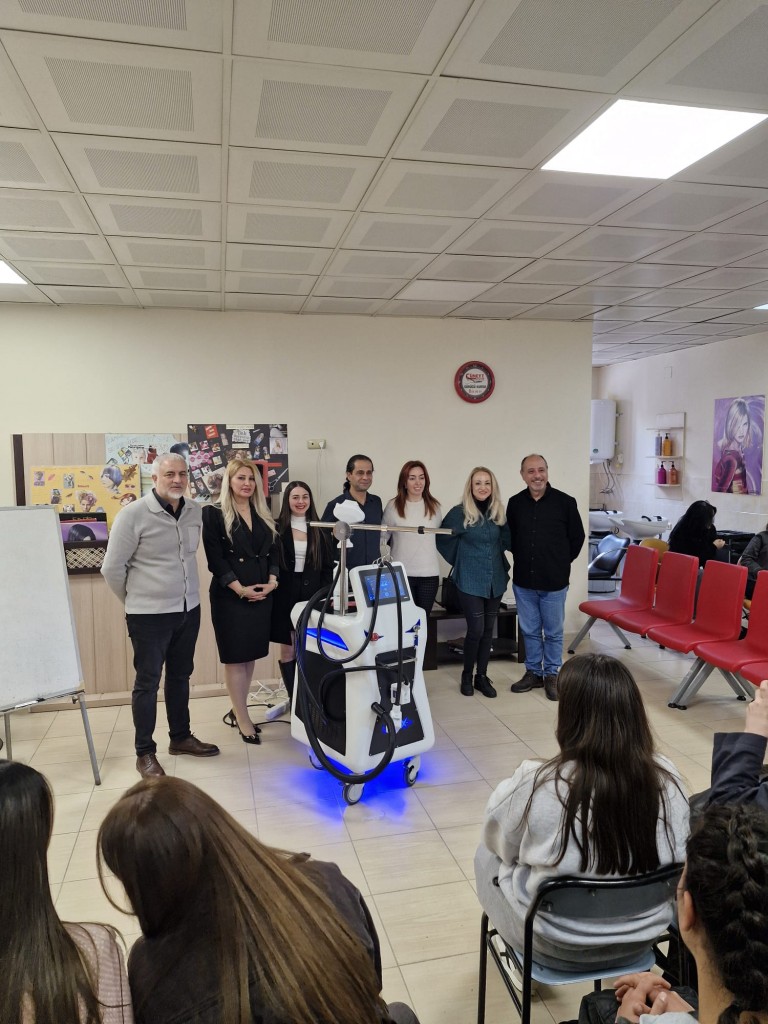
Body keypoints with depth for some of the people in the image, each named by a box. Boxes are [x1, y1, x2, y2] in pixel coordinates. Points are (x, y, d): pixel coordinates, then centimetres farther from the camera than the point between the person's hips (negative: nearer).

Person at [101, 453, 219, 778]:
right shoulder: (133, 514, -14)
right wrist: (137, 601, 2)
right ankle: (145, 753, 19)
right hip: (149, 614, -5)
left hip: (189, 609, 6)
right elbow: (112, 568, -7)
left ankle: (181, 737, 34)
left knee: (180, 676, 18)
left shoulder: (195, 512, 2)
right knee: (148, 682, 5)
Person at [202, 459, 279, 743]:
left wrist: (272, 581, -3)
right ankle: (243, 719, 8)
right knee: (235, 658, 0)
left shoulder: (263, 515, 13)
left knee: (251, 655, 11)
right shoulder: (214, 514, -5)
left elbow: (273, 551, 13)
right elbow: (215, 558, -11)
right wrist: (240, 589, -16)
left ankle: (238, 710, 25)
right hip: (231, 596, -6)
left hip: (262, 595, 6)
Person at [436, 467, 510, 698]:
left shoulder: (499, 513, 3)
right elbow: (442, 540, -2)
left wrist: (497, 560, 5)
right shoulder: (459, 513, -9)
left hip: (496, 580, 4)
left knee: (488, 629, 9)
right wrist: (460, 561, 1)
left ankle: (482, 676, 22)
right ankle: (467, 675, 14)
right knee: (476, 629, -6)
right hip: (470, 581, -4)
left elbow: (507, 540, 16)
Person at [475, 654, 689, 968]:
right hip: (641, 935, 4)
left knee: (487, 854, 22)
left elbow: (499, 841, -9)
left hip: (558, 942, -4)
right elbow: (678, 856, -1)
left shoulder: (537, 784, -28)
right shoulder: (666, 778, -17)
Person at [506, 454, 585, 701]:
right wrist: (523, 561, 10)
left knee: (553, 632, 9)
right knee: (529, 630, 15)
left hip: (554, 582, -2)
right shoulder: (515, 503, 0)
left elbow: (577, 537, 3)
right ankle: (533, 672, 30)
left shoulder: (565, 502, -8)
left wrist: (561, 562, 7)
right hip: (523, 581, 3)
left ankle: (552, 675, 25)